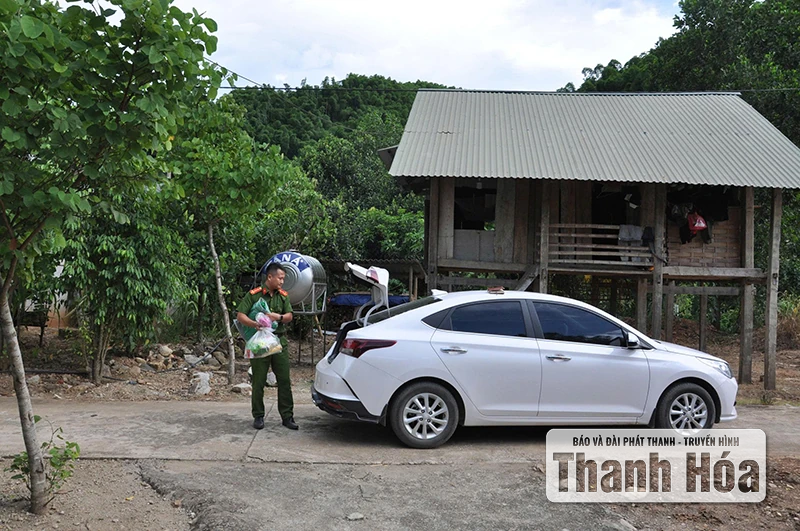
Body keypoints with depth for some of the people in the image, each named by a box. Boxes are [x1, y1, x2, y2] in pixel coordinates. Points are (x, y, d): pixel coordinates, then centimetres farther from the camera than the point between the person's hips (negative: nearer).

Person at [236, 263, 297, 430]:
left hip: (280, 341, 4)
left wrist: (279, 317, -16)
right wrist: (255, 324, -27)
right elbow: (240, 315, -10)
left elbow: (289, 316, 7)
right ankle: (258, 416, 16)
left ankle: (287, 416, 9)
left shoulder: (283, 296, 10)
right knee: (258, 382, 4)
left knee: (284, 380, 2)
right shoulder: (254, 295, -5)